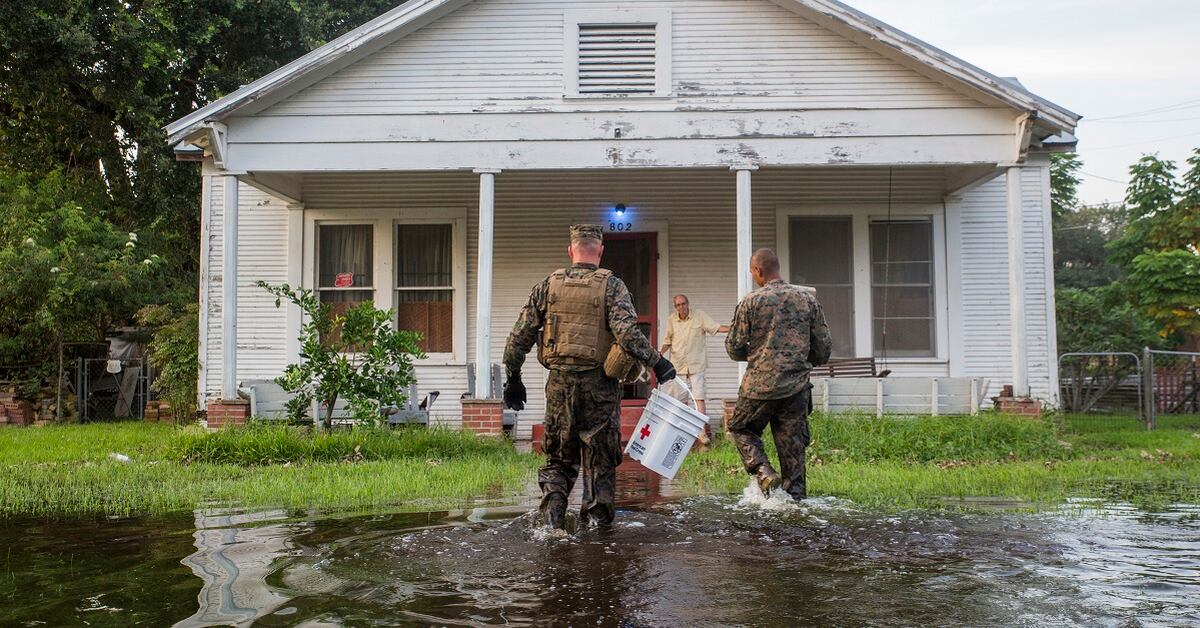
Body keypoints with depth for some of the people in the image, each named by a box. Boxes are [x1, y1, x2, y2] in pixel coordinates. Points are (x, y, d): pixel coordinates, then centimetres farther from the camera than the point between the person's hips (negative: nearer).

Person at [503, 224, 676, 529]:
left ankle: (552, 518, 1)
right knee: (600, 461, 11)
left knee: (559, 458, 16)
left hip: (559, 383, 2)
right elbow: (627, 332, -19)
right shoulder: (612, 286, -4)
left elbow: (520, 337, 4)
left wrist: (513, 378, 12)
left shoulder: (548, 285, 4)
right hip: (598, 384, -2)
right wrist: (656, 361, -9)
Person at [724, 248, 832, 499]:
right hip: (797, 386, 3)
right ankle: (795, 495, 10)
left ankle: (765, 473, -1)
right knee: (792, 443, 11)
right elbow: (824, 348, 7)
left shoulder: (751, 302, -6)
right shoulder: (808, 300, 4)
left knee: (741, 428, 17)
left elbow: (734, 348, -3)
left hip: (760, 384, -3)